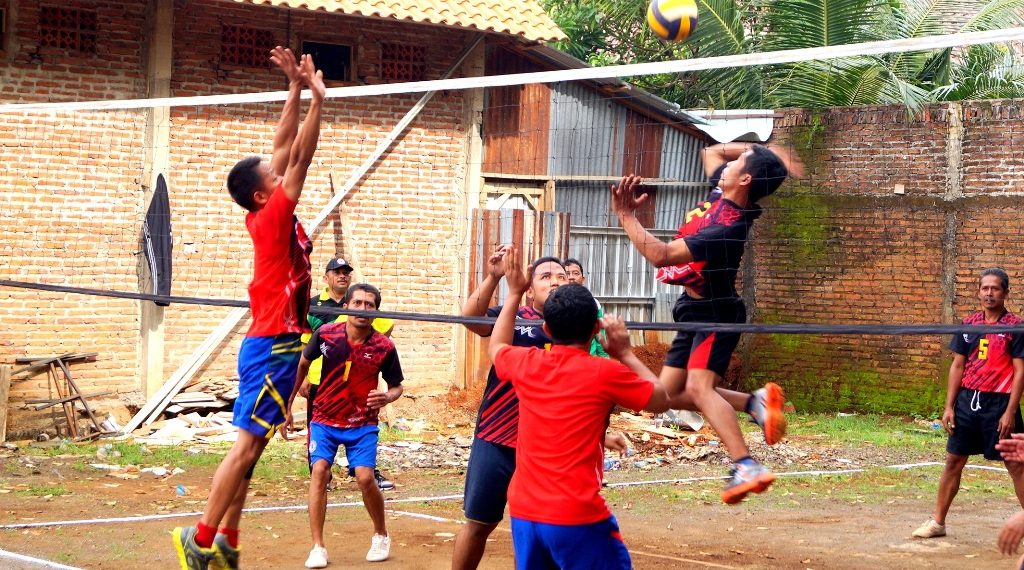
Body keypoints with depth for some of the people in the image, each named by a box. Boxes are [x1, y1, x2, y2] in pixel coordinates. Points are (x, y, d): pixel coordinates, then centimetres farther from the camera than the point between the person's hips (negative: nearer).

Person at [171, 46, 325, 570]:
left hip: (274, 344, 9)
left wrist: (295, 89, 8)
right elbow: (300, 158, -18)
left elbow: (284, 149, 12)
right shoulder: (271, 217, -13)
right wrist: (316, 97, -16)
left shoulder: (265, 217, 8)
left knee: (252, 445, 9)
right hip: (273, 346, -9)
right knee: (248, 444, -8)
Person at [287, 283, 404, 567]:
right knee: (320, 471, -17)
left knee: (365, 477, -14)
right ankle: (318, 546, -9)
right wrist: (289, 401, 9)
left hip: (362, 423, -1)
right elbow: (303, 363, 7)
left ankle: (381, 535, 13)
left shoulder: (384, 347, -14)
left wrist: (387, 397, -23)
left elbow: (396, 386, 0)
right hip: (324, 418, 1)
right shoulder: (326, 334, -12)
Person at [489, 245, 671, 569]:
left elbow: (496, 347, 28)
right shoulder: (605, 372, -9)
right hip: (577, 517, -6)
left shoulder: (526, 364, 3)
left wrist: (514, 294, 34)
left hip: (523, 513, 6)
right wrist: (625, 353, 14)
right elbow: (661, 400, 7)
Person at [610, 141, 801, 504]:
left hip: (715, 314, -10)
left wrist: (626, 216, -25)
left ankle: (746, 468, -39)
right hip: (696, 311, 10)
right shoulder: (721, 192, -2)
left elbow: (661, 255, -32)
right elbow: (712, 151, 20)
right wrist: (759, 151, 5)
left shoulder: (727, 227, -29)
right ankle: (755, 402, 7)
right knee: (670, 393, 9)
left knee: (698, 386, -29)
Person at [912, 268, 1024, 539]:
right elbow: (957, 366, 11)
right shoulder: (969, 324, 8)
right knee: (953, 460, 9)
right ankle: (938, 522, 19)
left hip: (999, 403, -5)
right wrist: (949, 407, 5)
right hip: (968, 400, 5)